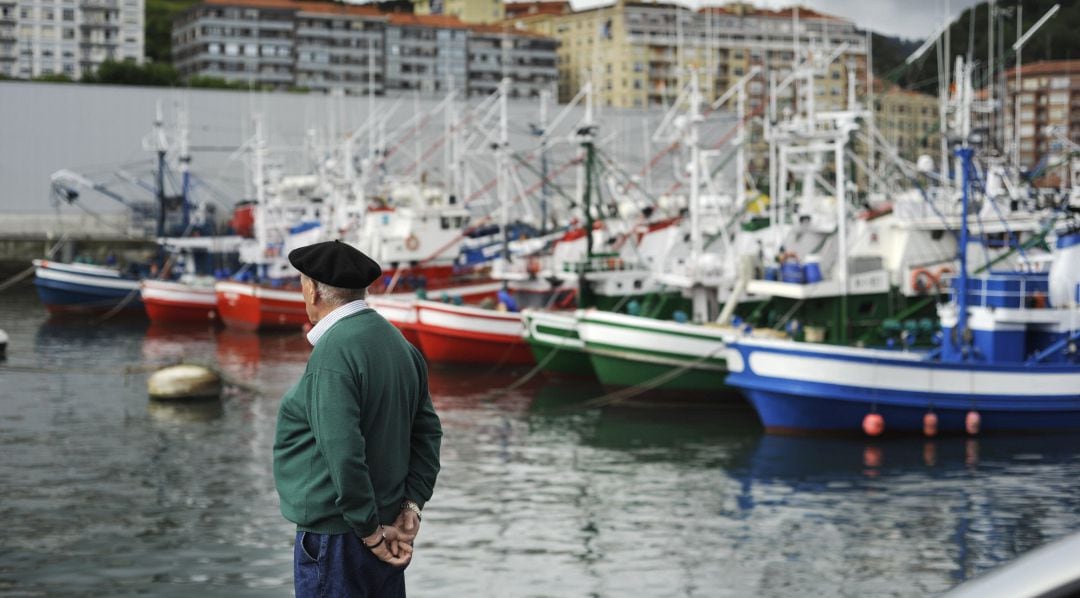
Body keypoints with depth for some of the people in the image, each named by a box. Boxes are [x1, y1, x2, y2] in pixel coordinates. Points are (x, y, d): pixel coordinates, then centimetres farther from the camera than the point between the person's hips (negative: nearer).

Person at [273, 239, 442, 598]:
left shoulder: (332, 354, -19)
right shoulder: (398, 343, 7)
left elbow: (344, 454, -24)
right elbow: (428, 430, 11)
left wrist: (371, 533, -15)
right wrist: (411, 505, 6)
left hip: (334, 539, -8)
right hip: (384, 524, 8)